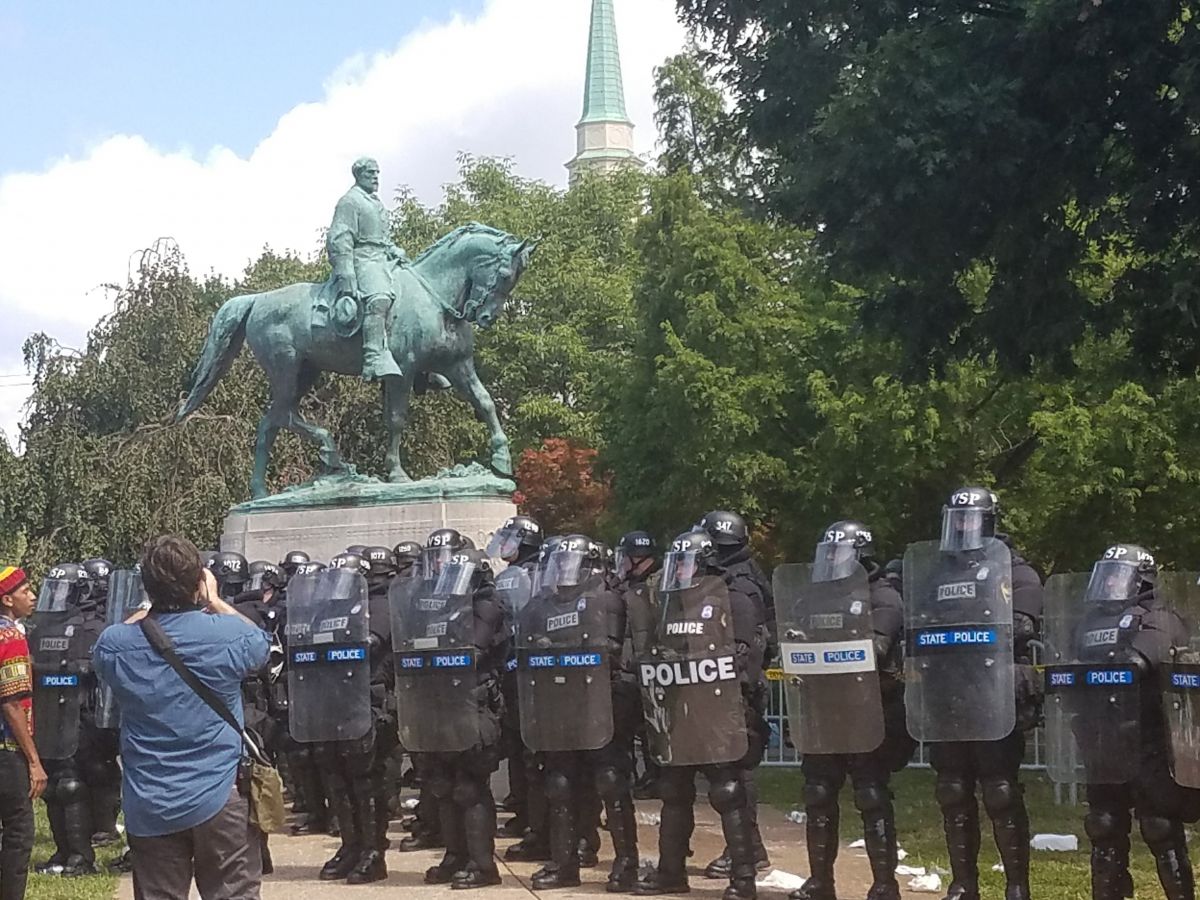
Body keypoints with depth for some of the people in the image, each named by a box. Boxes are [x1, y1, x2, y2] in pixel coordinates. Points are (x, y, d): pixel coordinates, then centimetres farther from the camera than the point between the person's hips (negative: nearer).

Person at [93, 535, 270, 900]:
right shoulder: (227, 634, -12)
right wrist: (215, 602, 22)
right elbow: (261, 643, 13)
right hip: (219, 799, -2)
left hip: (148, 807, 2)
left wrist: (149, 608, 17)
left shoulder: (114, 645, -8)